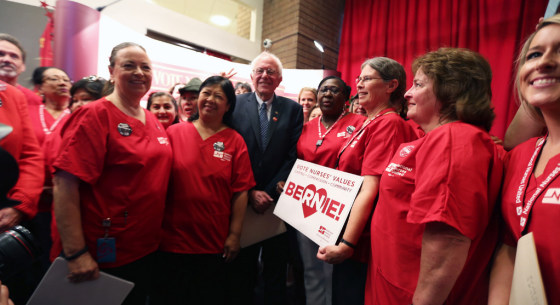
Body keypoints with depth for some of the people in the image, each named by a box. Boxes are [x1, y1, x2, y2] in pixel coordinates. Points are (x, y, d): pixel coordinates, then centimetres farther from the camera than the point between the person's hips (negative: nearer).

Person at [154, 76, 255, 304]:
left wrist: (234, 235, -5)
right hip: (172, 240, 1)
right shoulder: (174, 133, -1)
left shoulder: (235, 142, -4)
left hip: (215, 243, 0)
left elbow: (240, 192, -4)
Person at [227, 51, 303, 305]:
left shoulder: (293, 109, 3)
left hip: (277, 201, 1)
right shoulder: (235, 104, 2)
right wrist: (250, 192, -11)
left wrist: (270, 192, -11)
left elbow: (294, 156, -3)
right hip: (242, 200, 0)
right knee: (240, 267, 15)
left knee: (276, 268, 15)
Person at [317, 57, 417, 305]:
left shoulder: (388, 122, -17)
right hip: (343, 237, 9)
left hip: (359, 242, -9)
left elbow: (370, 189, -24)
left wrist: (347, 243, -25)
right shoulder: (369, 123, 10)